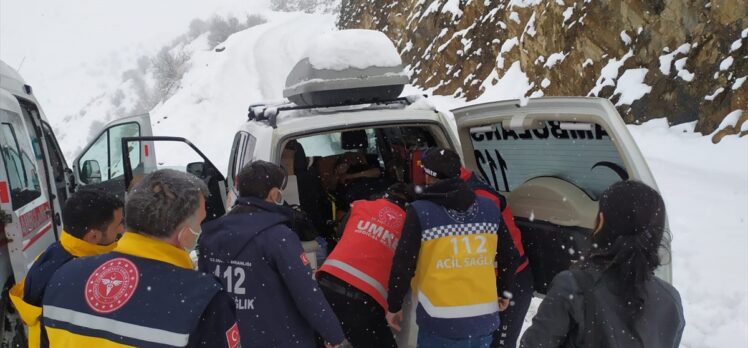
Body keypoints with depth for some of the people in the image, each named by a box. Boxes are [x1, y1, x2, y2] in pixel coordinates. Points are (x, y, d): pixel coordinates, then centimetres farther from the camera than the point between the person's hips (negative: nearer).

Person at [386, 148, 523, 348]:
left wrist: (394, 305, 5)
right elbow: (510, 256, 11)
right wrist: (505, 292, 27)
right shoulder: (489, 208, 3)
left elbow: (403, 265, -9)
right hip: (484, 318, 4)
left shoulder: (420, 212, -9)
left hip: (440, 322, -3)